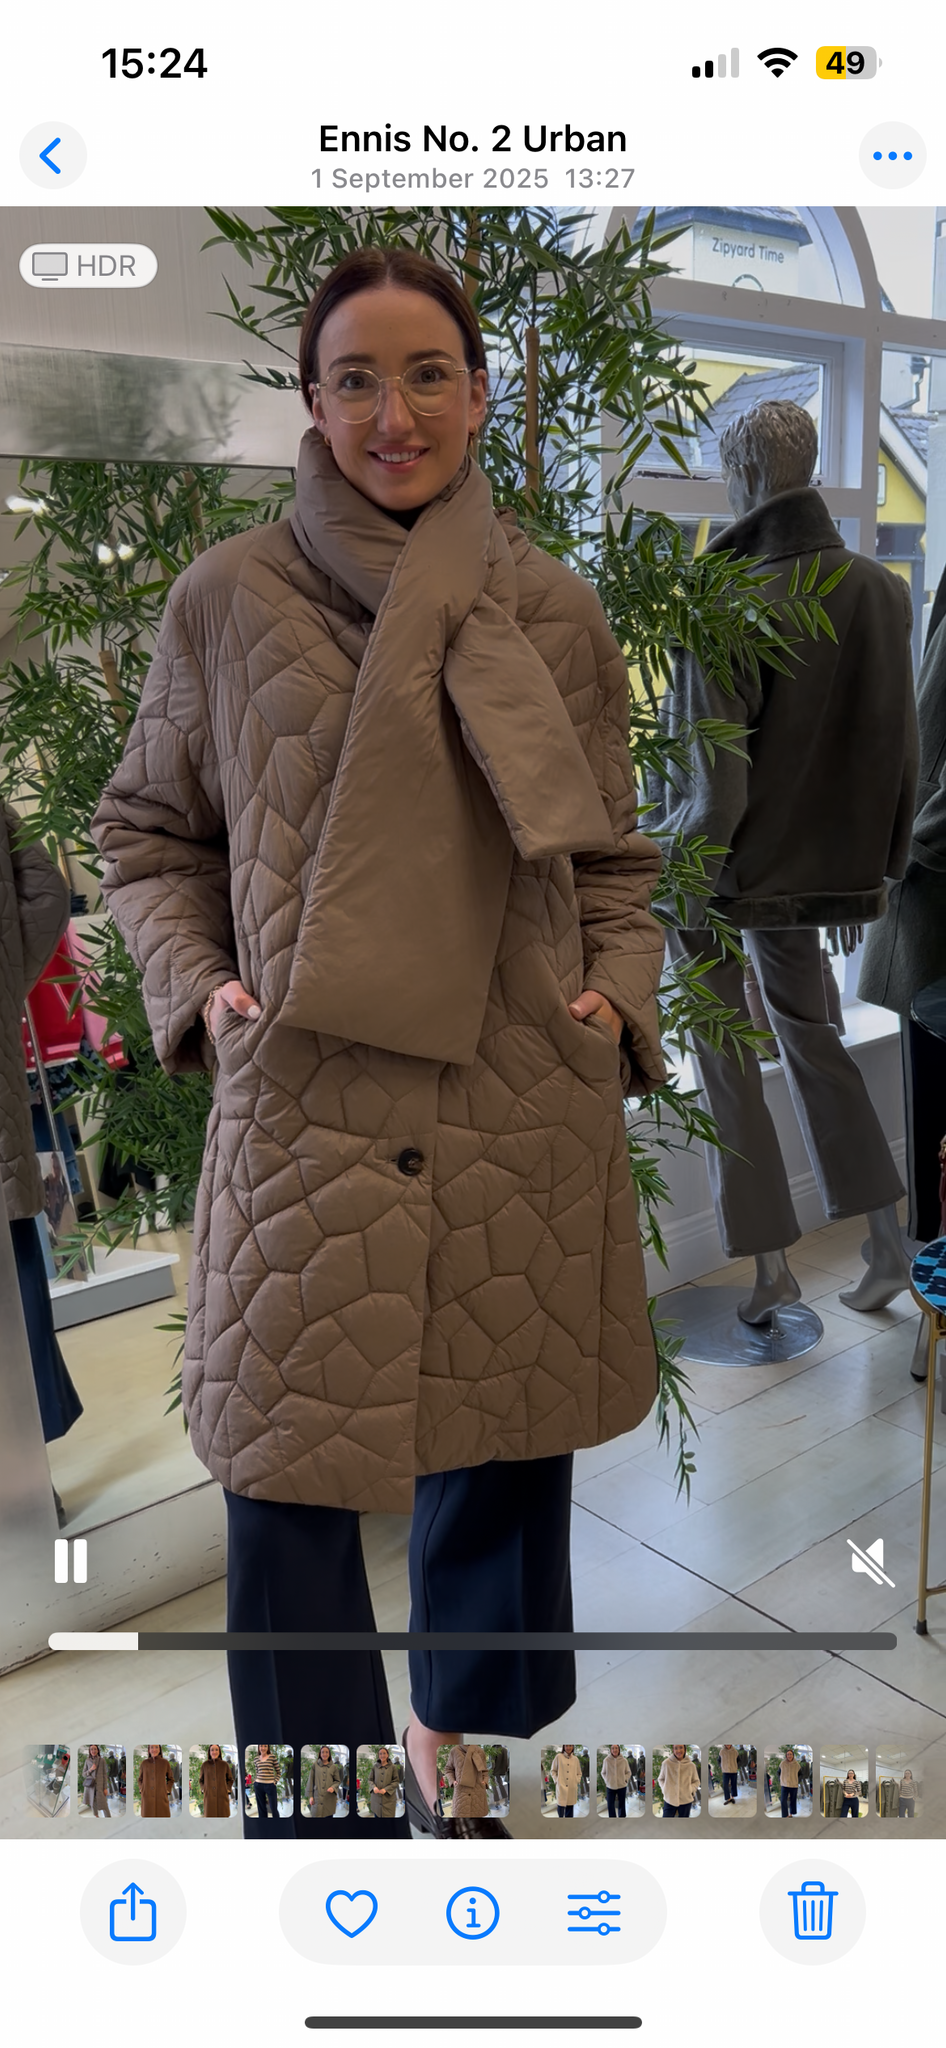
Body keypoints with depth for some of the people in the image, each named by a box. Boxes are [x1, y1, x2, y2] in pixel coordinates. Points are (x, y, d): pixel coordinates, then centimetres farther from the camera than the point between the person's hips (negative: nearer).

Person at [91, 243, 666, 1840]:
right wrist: (198, 986, -5)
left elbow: (614, 858, 13)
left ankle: (451, 1737, 45)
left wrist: (621, 999, -2)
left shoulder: (556, 613, 6)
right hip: (306, 1107, -1)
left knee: (502, 1455, 14)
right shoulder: (228, 599, 2)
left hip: (522, 1112, 2)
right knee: (288, 1485, 4)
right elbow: (144, 834, 10)